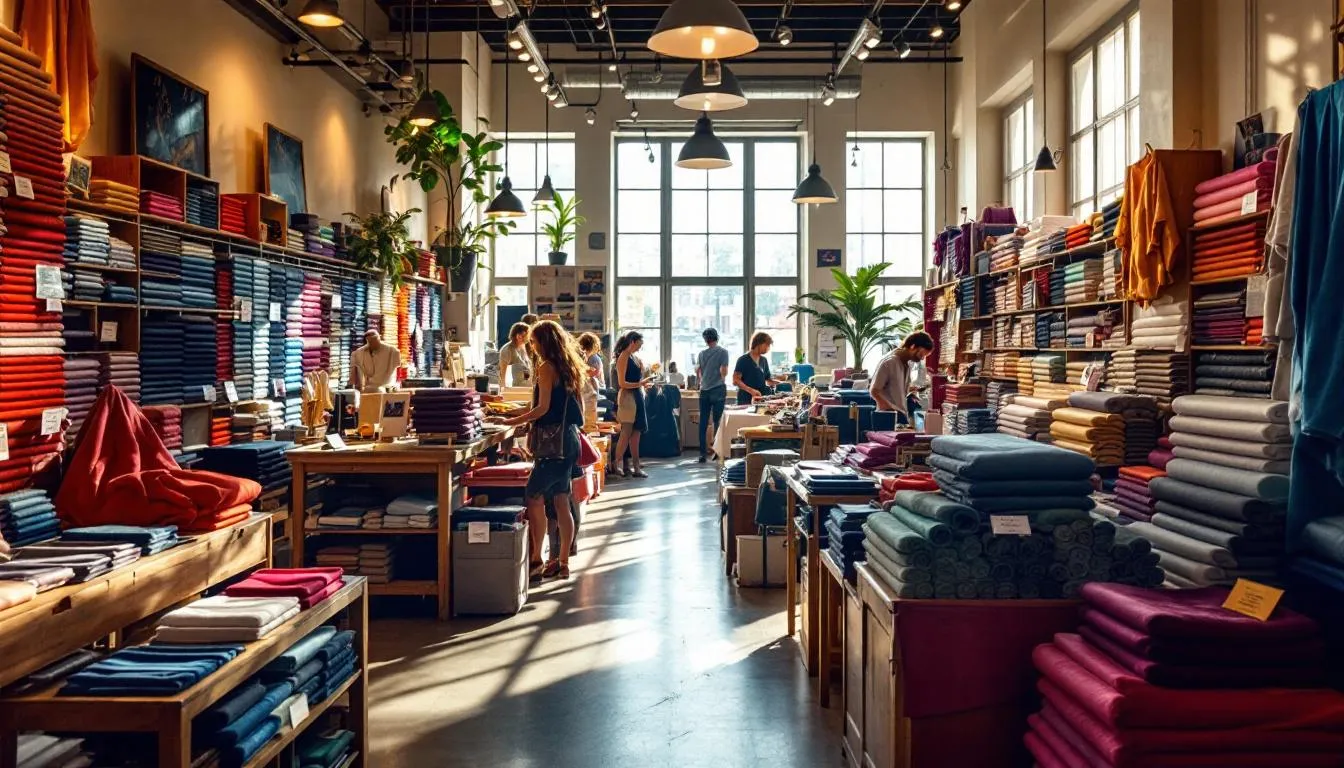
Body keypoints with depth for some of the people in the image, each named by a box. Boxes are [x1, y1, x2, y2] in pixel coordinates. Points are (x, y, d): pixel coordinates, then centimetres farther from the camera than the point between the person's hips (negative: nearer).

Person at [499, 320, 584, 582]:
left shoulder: (547, 367, -9)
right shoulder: (568, 368, 16)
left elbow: (543, 408, -15)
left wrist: (510, 422, -9)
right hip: (569, 438, 9)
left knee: (534, 497, -6)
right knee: (562, 503, 10)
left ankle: (535, 561, -7)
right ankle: (562, 562, 15)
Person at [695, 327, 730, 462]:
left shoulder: (702, 353, 5)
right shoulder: (723, 352, -4)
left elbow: (697, 371, 8)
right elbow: (724, 371, -11)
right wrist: (723, 380, 10)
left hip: (704, 390, 3)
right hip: (718, 389, -3)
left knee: (703, 422, 5)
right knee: (717, 422, 3)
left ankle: (703, 453, 4)